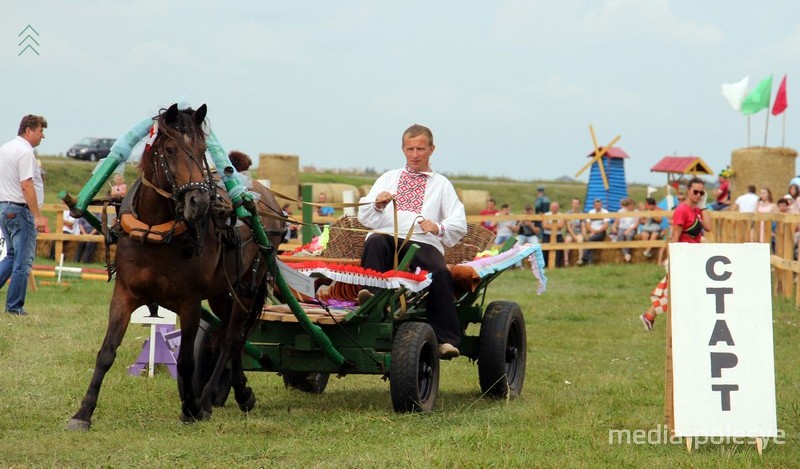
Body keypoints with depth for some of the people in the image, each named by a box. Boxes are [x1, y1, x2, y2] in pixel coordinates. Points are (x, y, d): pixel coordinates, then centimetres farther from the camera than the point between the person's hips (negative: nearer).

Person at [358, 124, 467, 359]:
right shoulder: (388, 178, 28)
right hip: (387, 237, 2)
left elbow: (459, 225, 11)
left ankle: (446, 339, -35)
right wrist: (377, 205, -4)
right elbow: (364, 217, 19)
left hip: (423, 242, -2)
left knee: (439, 272, -33)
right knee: (375, 241, -35)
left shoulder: (442, 184, 23)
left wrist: (438, 228, -11)